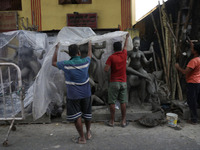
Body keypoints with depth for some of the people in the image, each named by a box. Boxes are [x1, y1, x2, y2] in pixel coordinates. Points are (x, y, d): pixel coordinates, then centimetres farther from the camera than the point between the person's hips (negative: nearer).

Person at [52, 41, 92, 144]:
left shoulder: (66, 65, -13)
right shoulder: (85, 62, -5)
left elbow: (53, 63, 5)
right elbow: (89, 55, 19)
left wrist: (56, 49, 13)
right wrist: (89, 45, 35)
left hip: (73, 95, -4)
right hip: (86, 94, 4)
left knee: (77, 116, 5)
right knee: (87, 114, 19)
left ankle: (82, 138, 13)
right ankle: (88, 133, 36)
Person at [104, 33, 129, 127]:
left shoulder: (111, 57, -8)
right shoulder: (124, 54, 2)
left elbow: (106, 70, -15)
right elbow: (125, 46, 22)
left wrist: (108, 65, 7)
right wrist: (127, 37, 39)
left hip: (114, 82, -3)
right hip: (123, 82, 3)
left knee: (112, 102, 4)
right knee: (123, 102, 7)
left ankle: (112, 121, 10)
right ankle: (123, 121, 14)